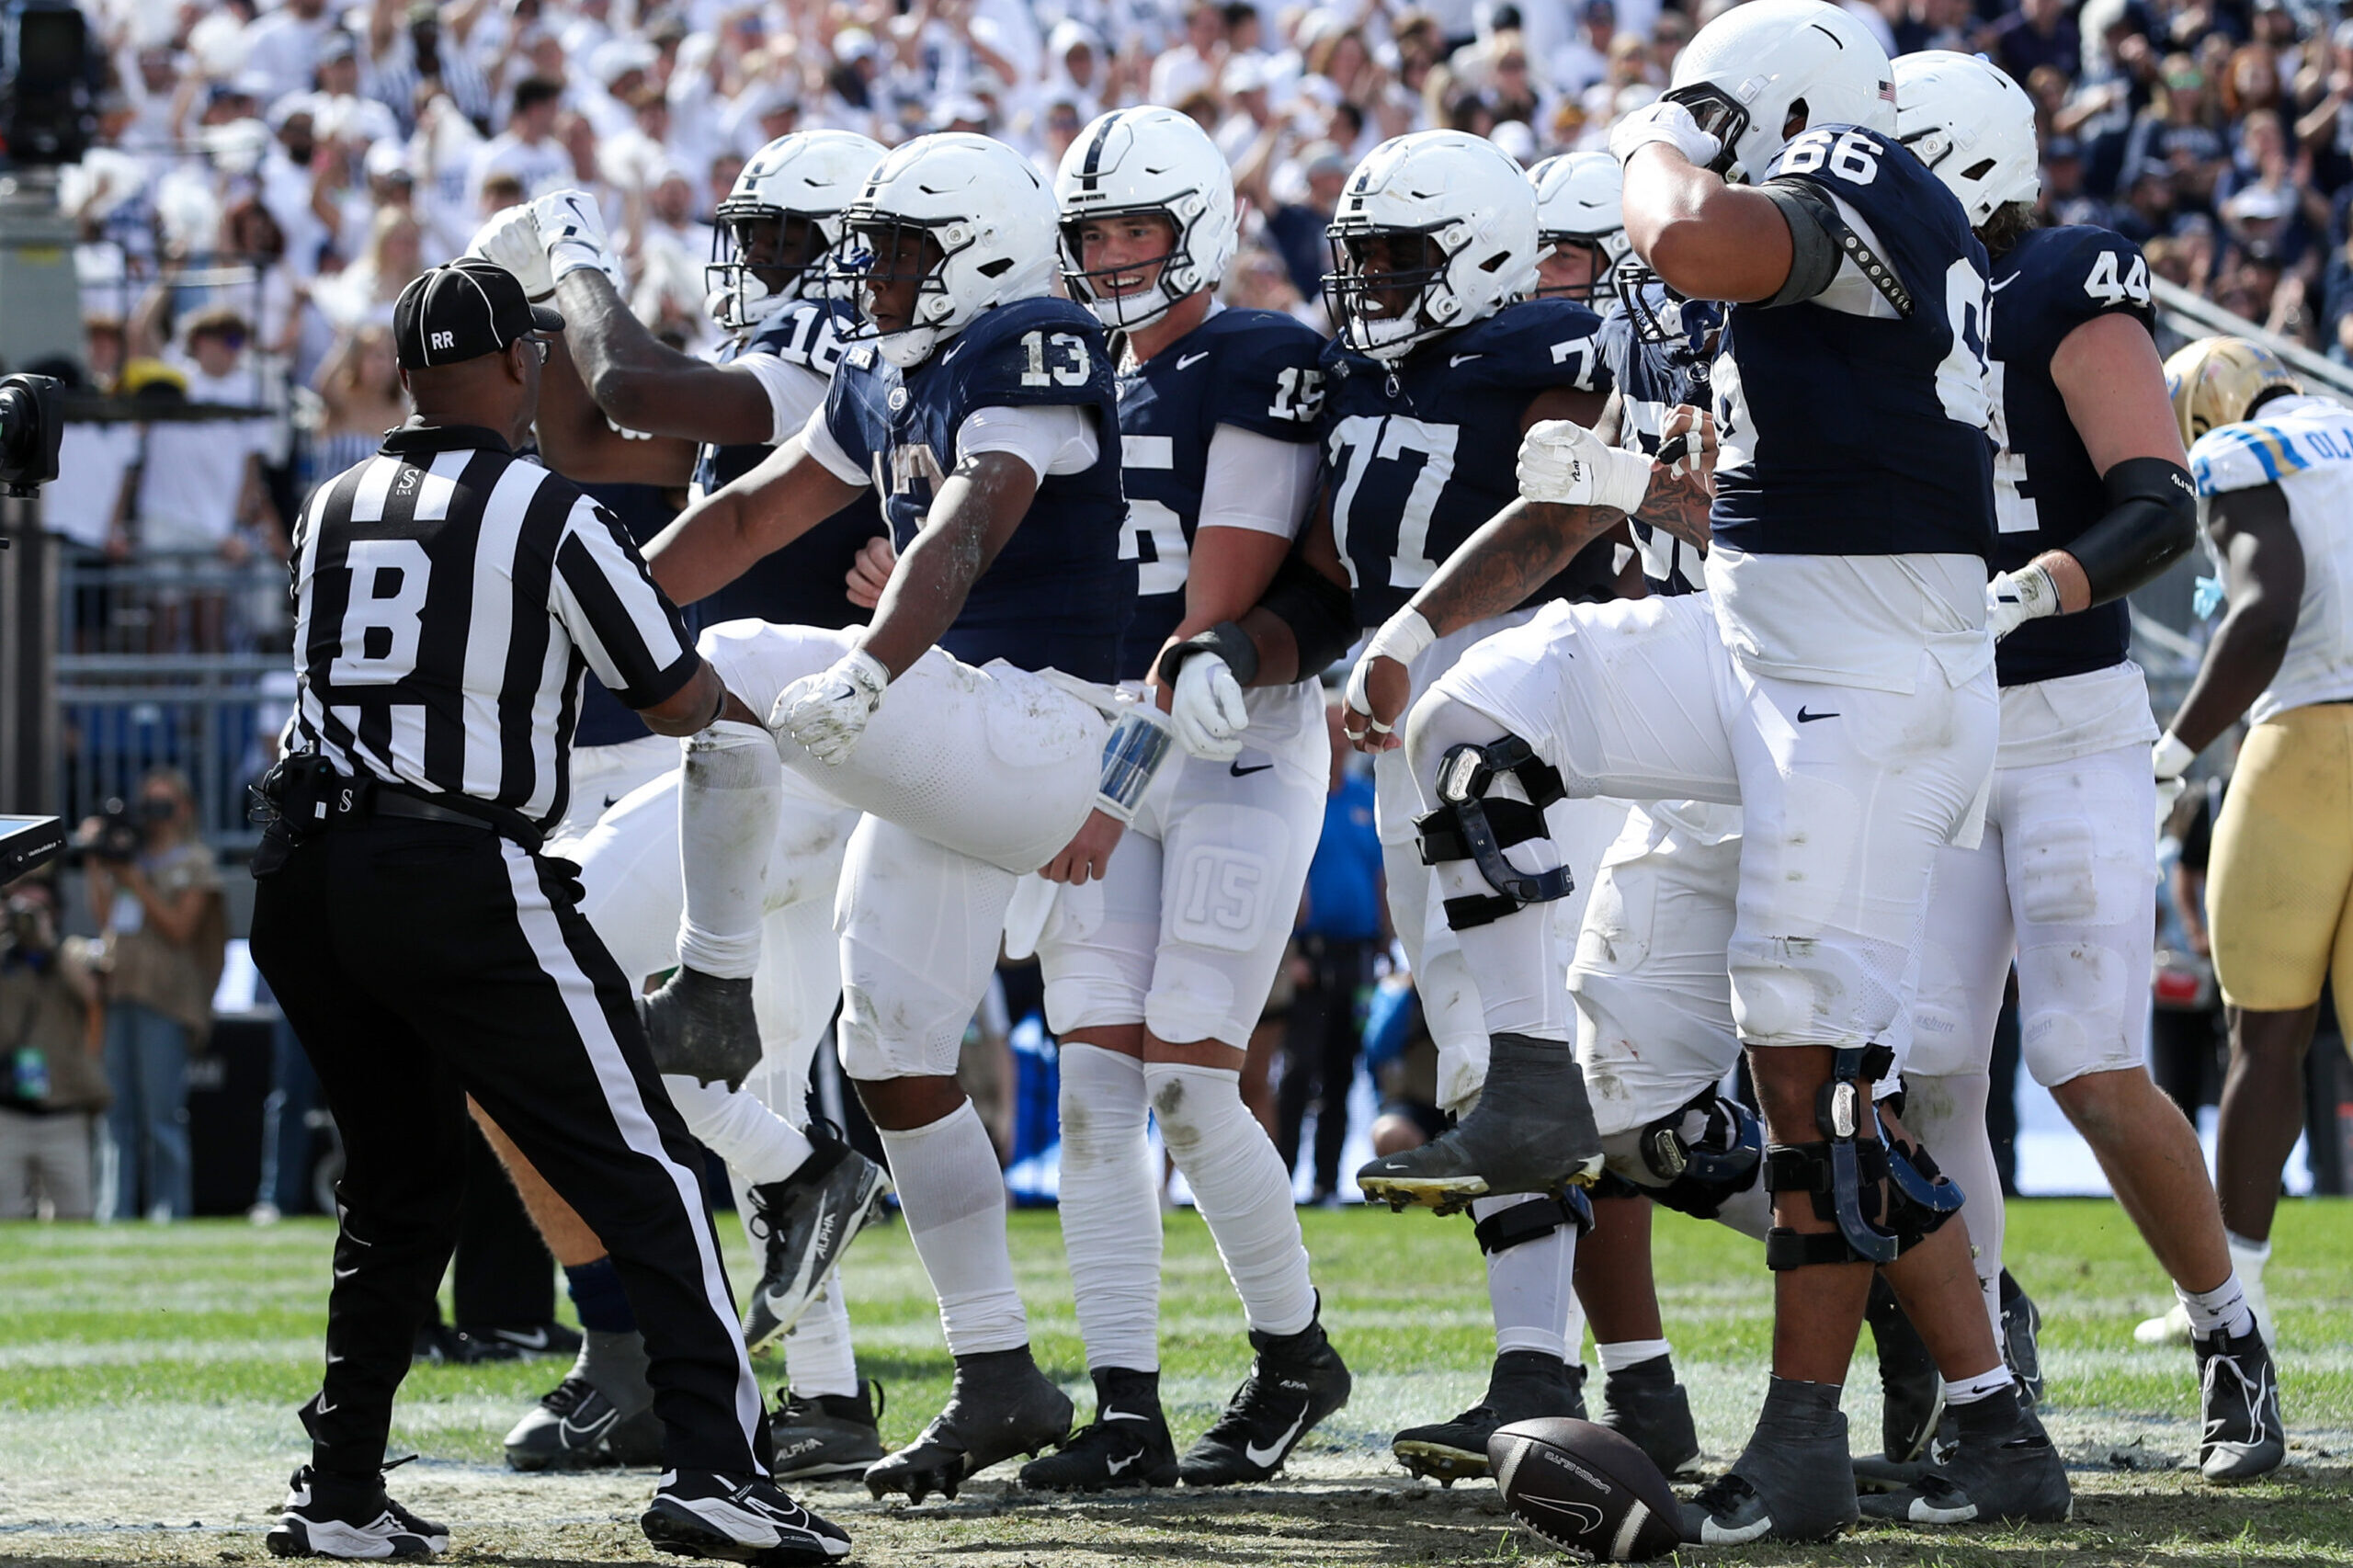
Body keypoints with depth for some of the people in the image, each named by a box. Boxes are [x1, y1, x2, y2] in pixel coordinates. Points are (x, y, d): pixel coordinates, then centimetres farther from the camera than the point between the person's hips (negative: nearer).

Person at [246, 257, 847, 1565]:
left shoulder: (333, 512, 13)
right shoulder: (546, 515, -5)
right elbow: (680, 699, -1)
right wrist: (724, 693, 22)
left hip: (308, 871, 6)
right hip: (458, 880, -6)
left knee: (400, 1186, 20)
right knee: (642, 1173, -3)